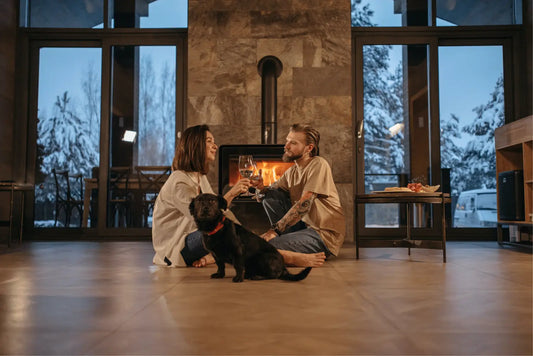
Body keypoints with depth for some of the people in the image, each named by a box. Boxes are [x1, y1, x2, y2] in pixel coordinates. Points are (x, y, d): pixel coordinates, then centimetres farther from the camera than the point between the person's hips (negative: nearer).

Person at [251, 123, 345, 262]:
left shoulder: (318, 165, -14)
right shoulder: (292, 171, 11)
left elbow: (304, 204, -22)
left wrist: (276, 229, -23)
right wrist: (262, 187, -10)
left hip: (325, 235, -8)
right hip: (304, 225, 8)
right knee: (270, 198, 0)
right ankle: (292, 239, 0)